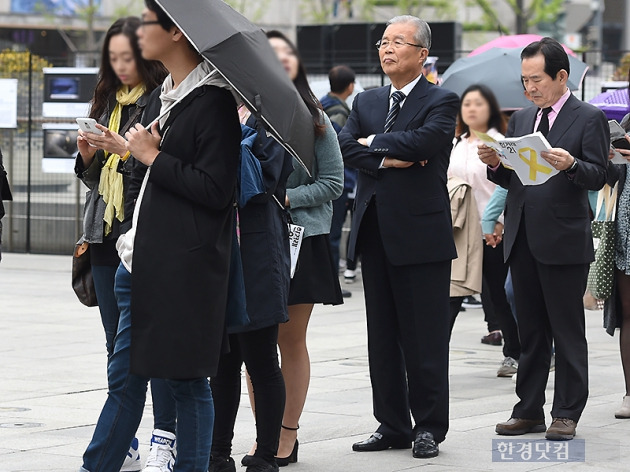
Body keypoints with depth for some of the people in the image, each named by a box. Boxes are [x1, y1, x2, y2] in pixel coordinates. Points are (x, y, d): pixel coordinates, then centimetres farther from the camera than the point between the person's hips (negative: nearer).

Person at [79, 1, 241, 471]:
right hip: (141, 255, 9)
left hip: (185, 264, -9)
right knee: (125, 376, 10)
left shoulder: (213, 101, -12)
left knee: (186, 379, 0)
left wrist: (153, 156, -13)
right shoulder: (161, 97, 16)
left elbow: (215, 191, -17)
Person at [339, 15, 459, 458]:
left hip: (421, 234, -6)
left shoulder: (441, 102, -3)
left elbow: (422, 141, -20)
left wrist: (373, 143, -6)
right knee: (383, 337, 10)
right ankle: (392, 425, 18)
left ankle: (429, 427, 8)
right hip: (376, 234, 6)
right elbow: (345, 146, 1)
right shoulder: (367, 102, 15)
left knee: (425, 339, -1)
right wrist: (384, 160, -14)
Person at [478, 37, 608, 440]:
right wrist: (495, 163, -5)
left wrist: (570, 164, -29)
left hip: (565, 241, -6)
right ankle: (529, 410, 17)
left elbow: (598, 177, -11)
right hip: (523, 240, 6)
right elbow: (510, 179, 16)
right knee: (530, 331, 11)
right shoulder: (521, 119, 15)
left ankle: (567, 414, 6)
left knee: (568, 331, 0)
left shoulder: (589, 118, -3)